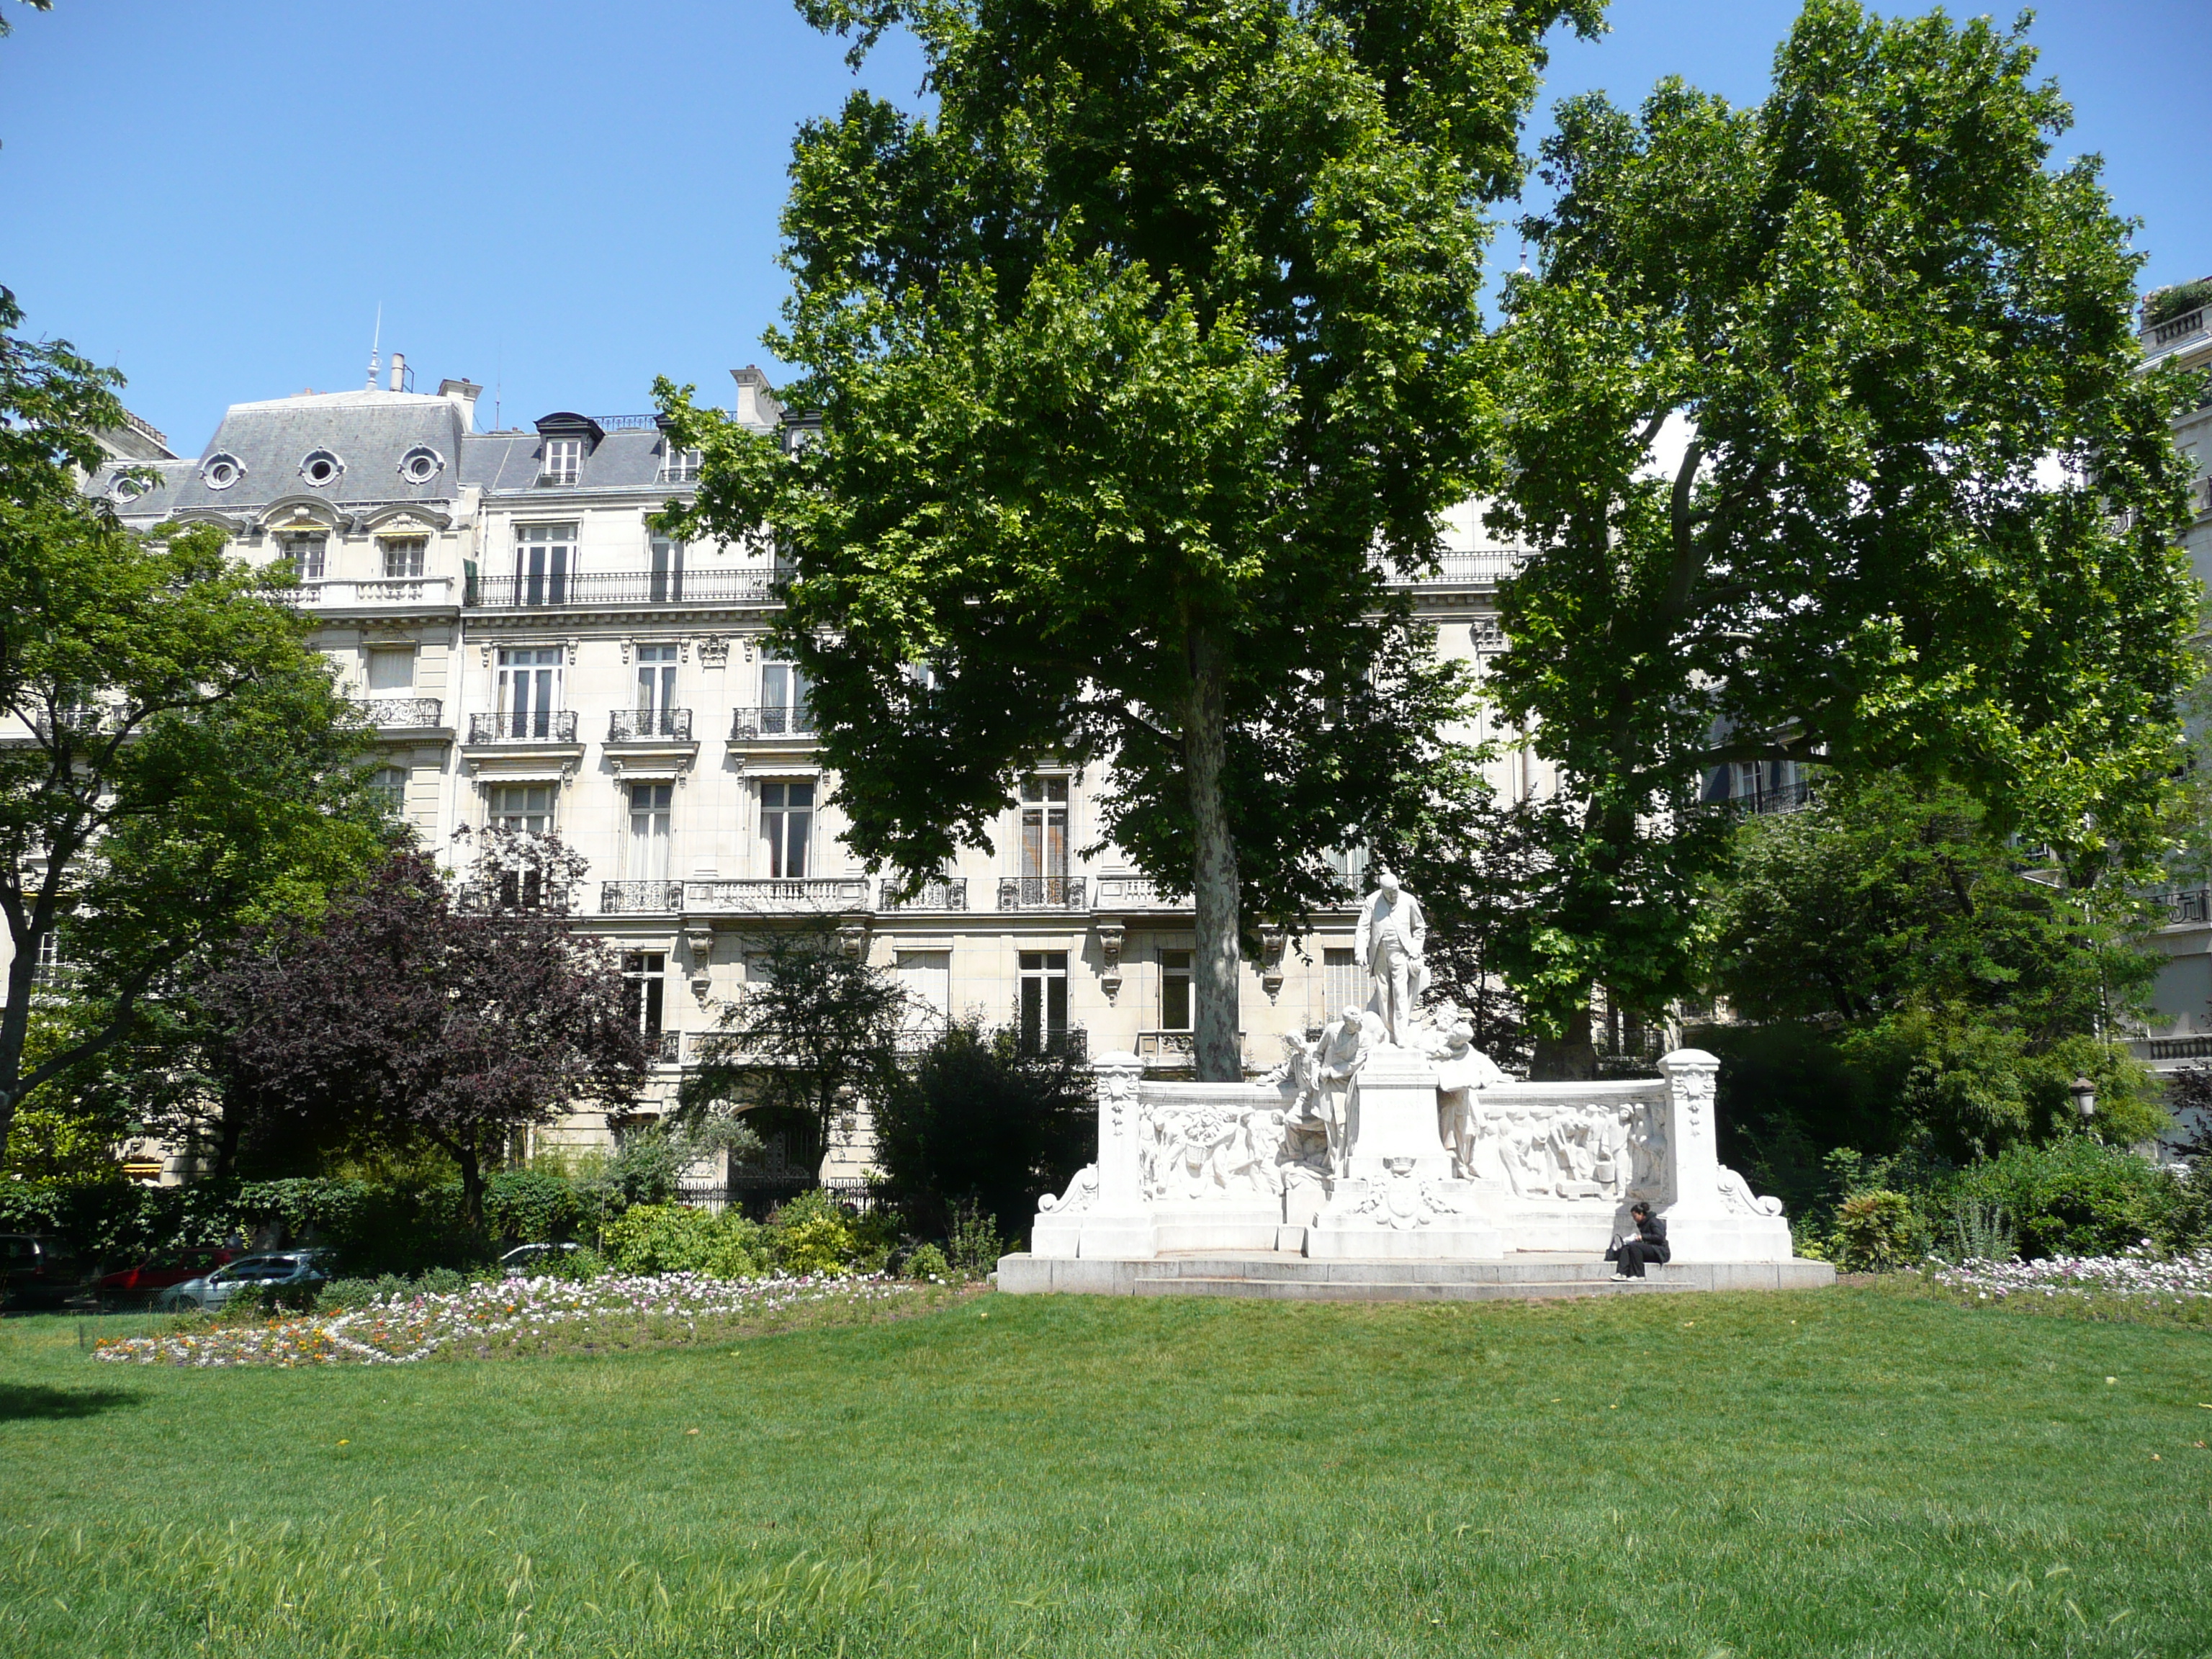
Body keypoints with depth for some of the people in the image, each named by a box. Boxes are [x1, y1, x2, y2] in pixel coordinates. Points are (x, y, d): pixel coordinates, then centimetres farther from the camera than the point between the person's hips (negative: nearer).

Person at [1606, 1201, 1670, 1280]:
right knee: (1626, 1247, -12)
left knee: (1634, 1246, -30)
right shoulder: (1642, 1224, 20)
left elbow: (1660, 1237, -18)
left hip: (1660, 1253, -8)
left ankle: (1638, 1275, -27)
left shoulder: (1653, 1221, -6)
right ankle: (1622, 1273, -30)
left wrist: (1643, 1236, -19)